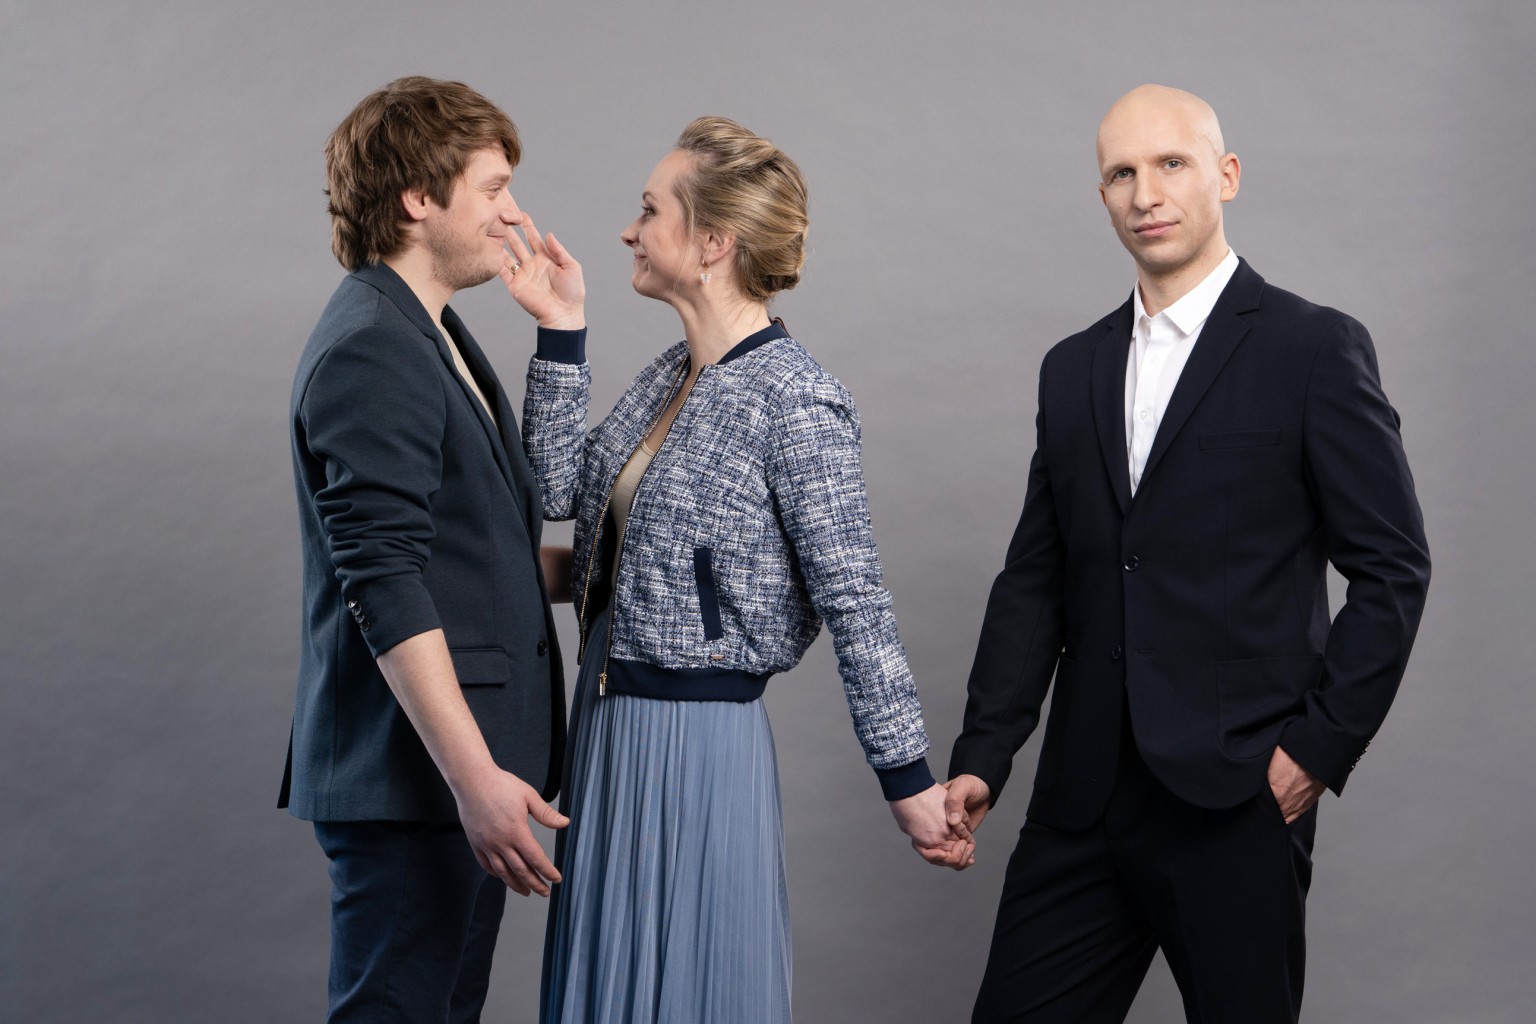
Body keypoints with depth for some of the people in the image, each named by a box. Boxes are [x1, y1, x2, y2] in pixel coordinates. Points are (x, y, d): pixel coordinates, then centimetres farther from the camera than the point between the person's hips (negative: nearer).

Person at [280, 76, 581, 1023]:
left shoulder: (434, 338, 18)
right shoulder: (371, 352, -15)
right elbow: (384, 588, -22)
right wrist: (473, 774, -26)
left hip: (464, 769, 10)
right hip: (410, 775, -10)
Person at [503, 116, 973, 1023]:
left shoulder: (793, 400, -16)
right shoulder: (674, 373, 8)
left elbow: (854, 601, -17)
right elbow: (564, 486, 7)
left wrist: (909, 778, -15)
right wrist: (557, 333, 5)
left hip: (700, 737, -8)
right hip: (612, 725, 8)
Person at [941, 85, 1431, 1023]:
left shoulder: (1314, 349, -2)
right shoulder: (1074, 370, 14)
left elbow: (1393, 568, -3)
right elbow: (1035, 580, 14)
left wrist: (1320, 746, -9)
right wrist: (981, 759, 6)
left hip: (1238, 799, -5)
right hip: (1085, 799, 5)